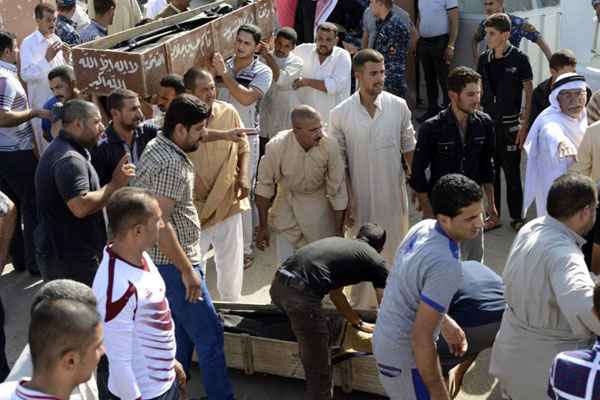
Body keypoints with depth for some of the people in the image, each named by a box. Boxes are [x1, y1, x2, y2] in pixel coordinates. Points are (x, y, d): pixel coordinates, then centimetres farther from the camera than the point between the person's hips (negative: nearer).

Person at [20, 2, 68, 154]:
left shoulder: (57, 39, 9)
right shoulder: (28, 43, -9)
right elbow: (25, 75, -20)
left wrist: (66, 58, -5)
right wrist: (46, 58, -28)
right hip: (42, 103, -5)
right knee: (48, 147, 1)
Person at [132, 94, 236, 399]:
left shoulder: (159, 145, 6)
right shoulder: (170, 164, -24)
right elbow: (159, 223, -29)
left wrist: (223, 134, 37)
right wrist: (187, 270, -25)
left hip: (168, 260, 10)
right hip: (173, 262, -10)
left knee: (182, 332, 19)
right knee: (209, 334, -1)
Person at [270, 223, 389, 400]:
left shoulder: (338, 241, 33)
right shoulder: (375, 260, 15)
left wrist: (359, 323, 50)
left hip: (278, 284, 8)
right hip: (300, 293, -8)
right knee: (320, 372, 4)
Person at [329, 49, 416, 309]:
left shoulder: (398, 107, -6)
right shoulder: (340, 114, -9)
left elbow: (409, 149, 5)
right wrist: (346, 202, -5)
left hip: (394, 194, 2)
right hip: (361, 197, -1)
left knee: (396, 251, 14)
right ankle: (361, 307, 28)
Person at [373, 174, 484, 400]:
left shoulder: (423, 227, -6)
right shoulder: (446, 266, -32)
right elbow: (421, 337, -28)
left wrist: (444, 321, 18)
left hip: (385, 339, 8)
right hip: (405, 357, -8)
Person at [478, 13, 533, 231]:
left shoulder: (519, 59, -9)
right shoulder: (484, 59, 3)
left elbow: (529, 93, -6)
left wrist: (524, 126, -10)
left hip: (510, 125, -4)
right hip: (487, 122, 4)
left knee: (512, 172, 3)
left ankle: (516, 217, 16)